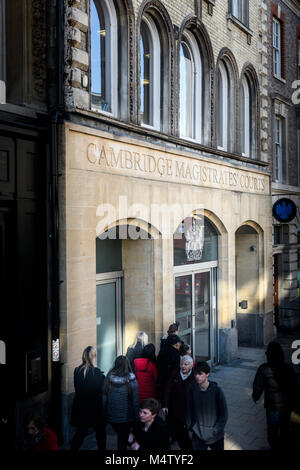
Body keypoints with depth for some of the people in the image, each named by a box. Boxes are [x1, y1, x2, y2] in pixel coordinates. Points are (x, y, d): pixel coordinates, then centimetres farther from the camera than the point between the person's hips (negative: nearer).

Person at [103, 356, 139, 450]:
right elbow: (135, 402, -12)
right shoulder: (132, 381, -18)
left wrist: (104, 413, 8)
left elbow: (104, 399, -5)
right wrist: (136, 417, 0)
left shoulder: (108, 379, -13)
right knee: (123, 438, 20)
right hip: (126, 417, -2)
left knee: (120, 436, 28)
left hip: (111, 416, 2)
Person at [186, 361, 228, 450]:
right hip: (197, 434, 1)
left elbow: (223, 414, -10)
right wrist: (190, 429, 5)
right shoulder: (192, 389, -12)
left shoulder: (216, 390, -18)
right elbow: (189, 410, 1)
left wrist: (216, 432, -11)